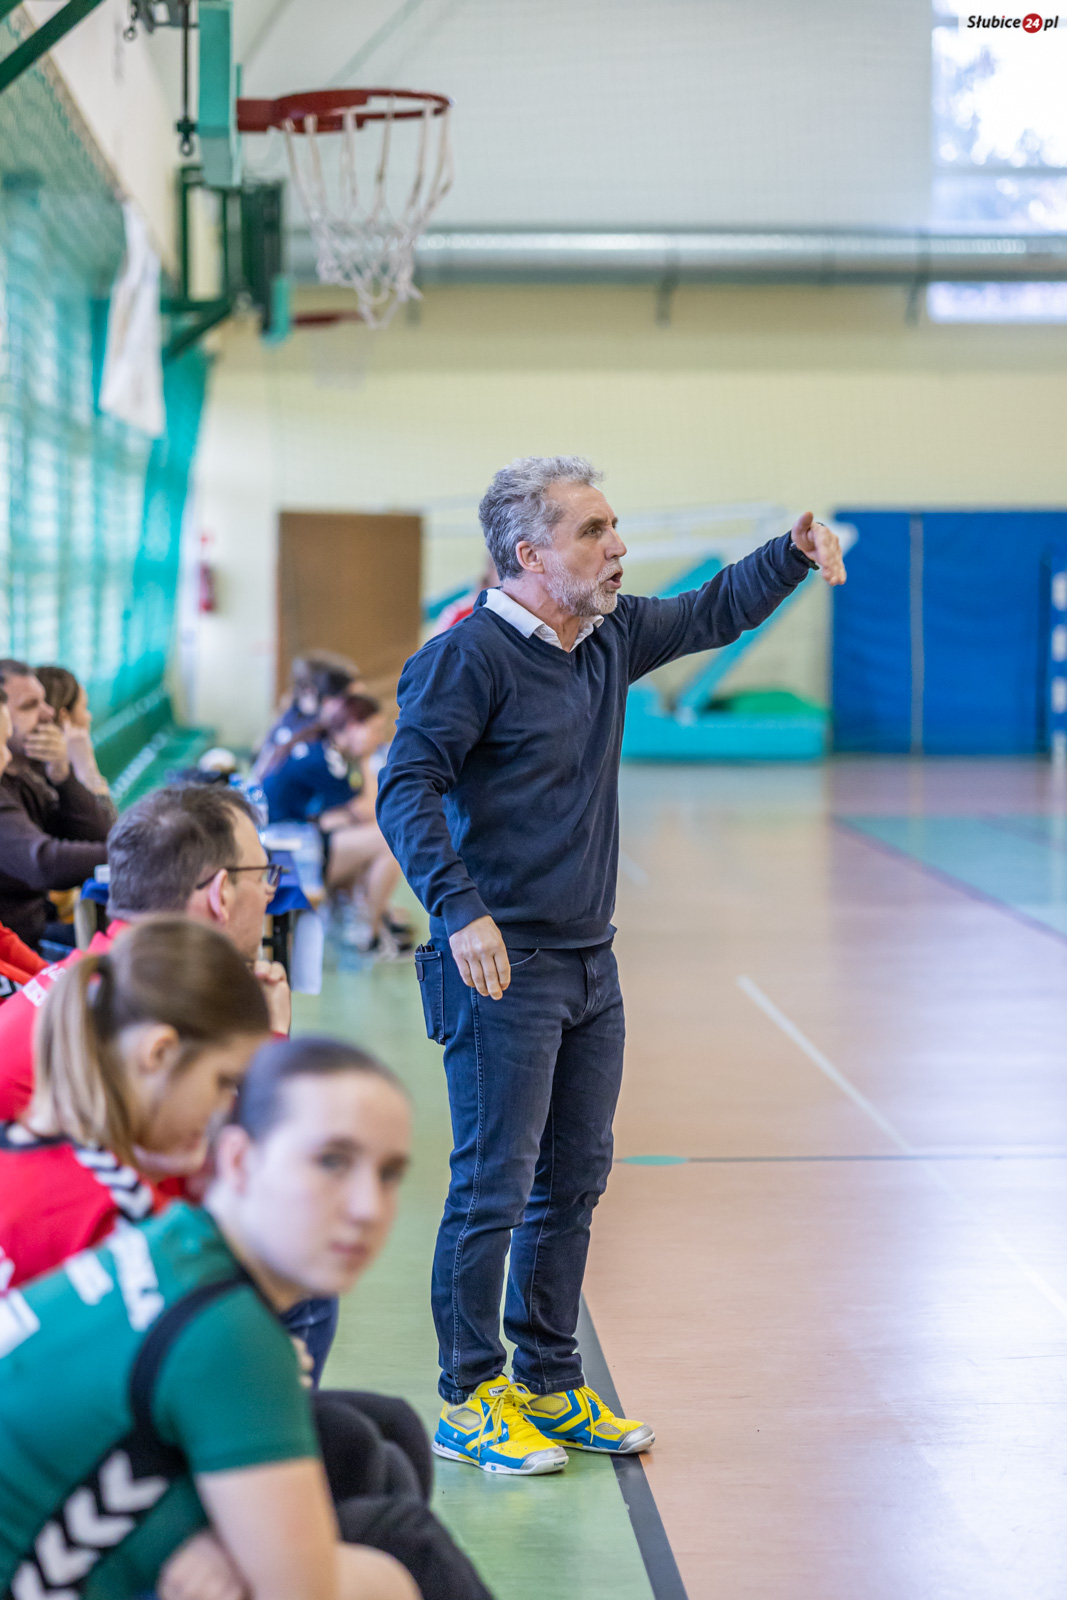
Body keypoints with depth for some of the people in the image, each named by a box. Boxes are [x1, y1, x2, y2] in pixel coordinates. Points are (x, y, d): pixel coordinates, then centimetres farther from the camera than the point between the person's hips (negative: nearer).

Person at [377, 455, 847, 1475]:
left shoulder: (610, 636, 10)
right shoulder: (470, 654, -14)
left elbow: (710, 615, 26)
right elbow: (405, 788, -20)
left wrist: (793, 555, 9)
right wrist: (461, 912, -31)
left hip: (590, 965, 8)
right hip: (500, 968, -8)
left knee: (574, 1180, 13)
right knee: (494, 1186, -4)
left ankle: (549, 1387, 25)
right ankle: (467, 1403, 9)